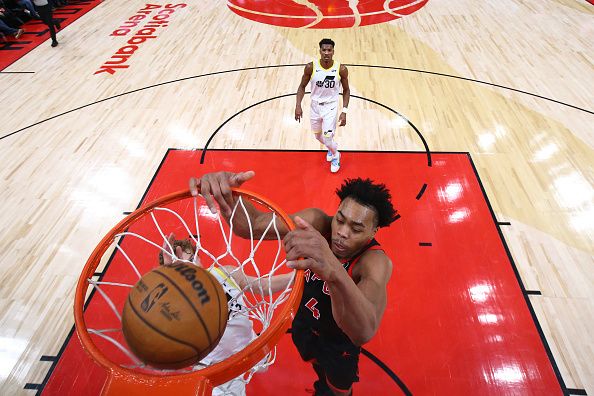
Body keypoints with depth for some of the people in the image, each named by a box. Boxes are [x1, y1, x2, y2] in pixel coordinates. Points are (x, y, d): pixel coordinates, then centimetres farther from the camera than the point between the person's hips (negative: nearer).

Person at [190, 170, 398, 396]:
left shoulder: (376, 262, -38)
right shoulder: (317, 222, -29)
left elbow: (364, 332, -56)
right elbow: (255, 224, -39)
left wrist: (334, 272, -75)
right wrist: (226, 196, -61)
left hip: (339, 341, -3)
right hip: (303, 323, 4)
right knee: (316, 365, 35)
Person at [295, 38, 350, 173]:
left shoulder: (341, 69, -15)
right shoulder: (311, 67, -15)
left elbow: (346, 90, -2)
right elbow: (302, 86, -1)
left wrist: (344, 112, -10)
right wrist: (298, 106, -14)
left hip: (331, 106, -3)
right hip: (315, 105, 3)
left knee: (328, 137, -15)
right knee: (318, 135, 18)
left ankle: (336, 155, 20)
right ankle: (331, 148, 54)